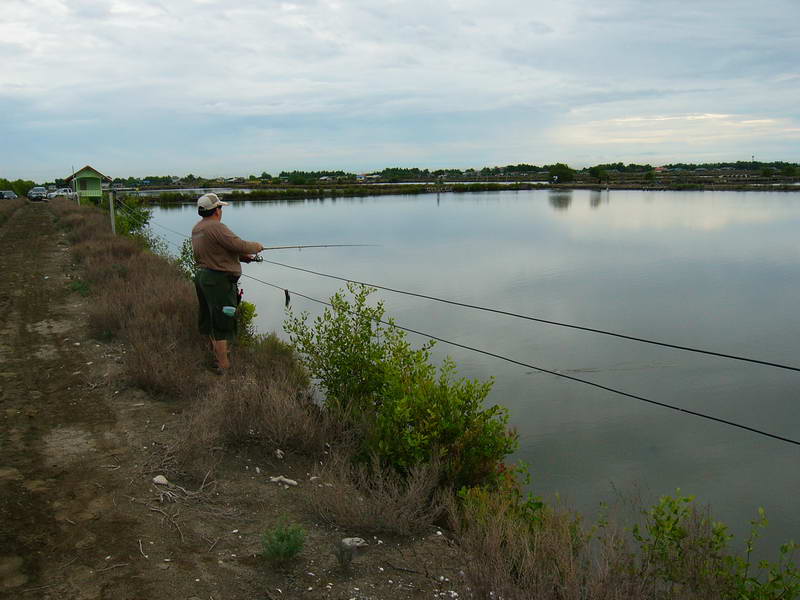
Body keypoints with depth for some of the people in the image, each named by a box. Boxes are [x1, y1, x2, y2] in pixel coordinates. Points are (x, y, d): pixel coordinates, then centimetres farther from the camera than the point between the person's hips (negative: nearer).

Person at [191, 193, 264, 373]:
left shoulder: (196, 229, 13)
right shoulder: (216, 227, -18)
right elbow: (239, 245, -22)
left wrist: (241, 257, 12)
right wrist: (257, 246, -2)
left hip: (202, 276, 10)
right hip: (219, 280, -10)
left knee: (210, 321, 21)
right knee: (222, 324, -4)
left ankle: (217, 355, 36)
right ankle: (224, 367, 1)